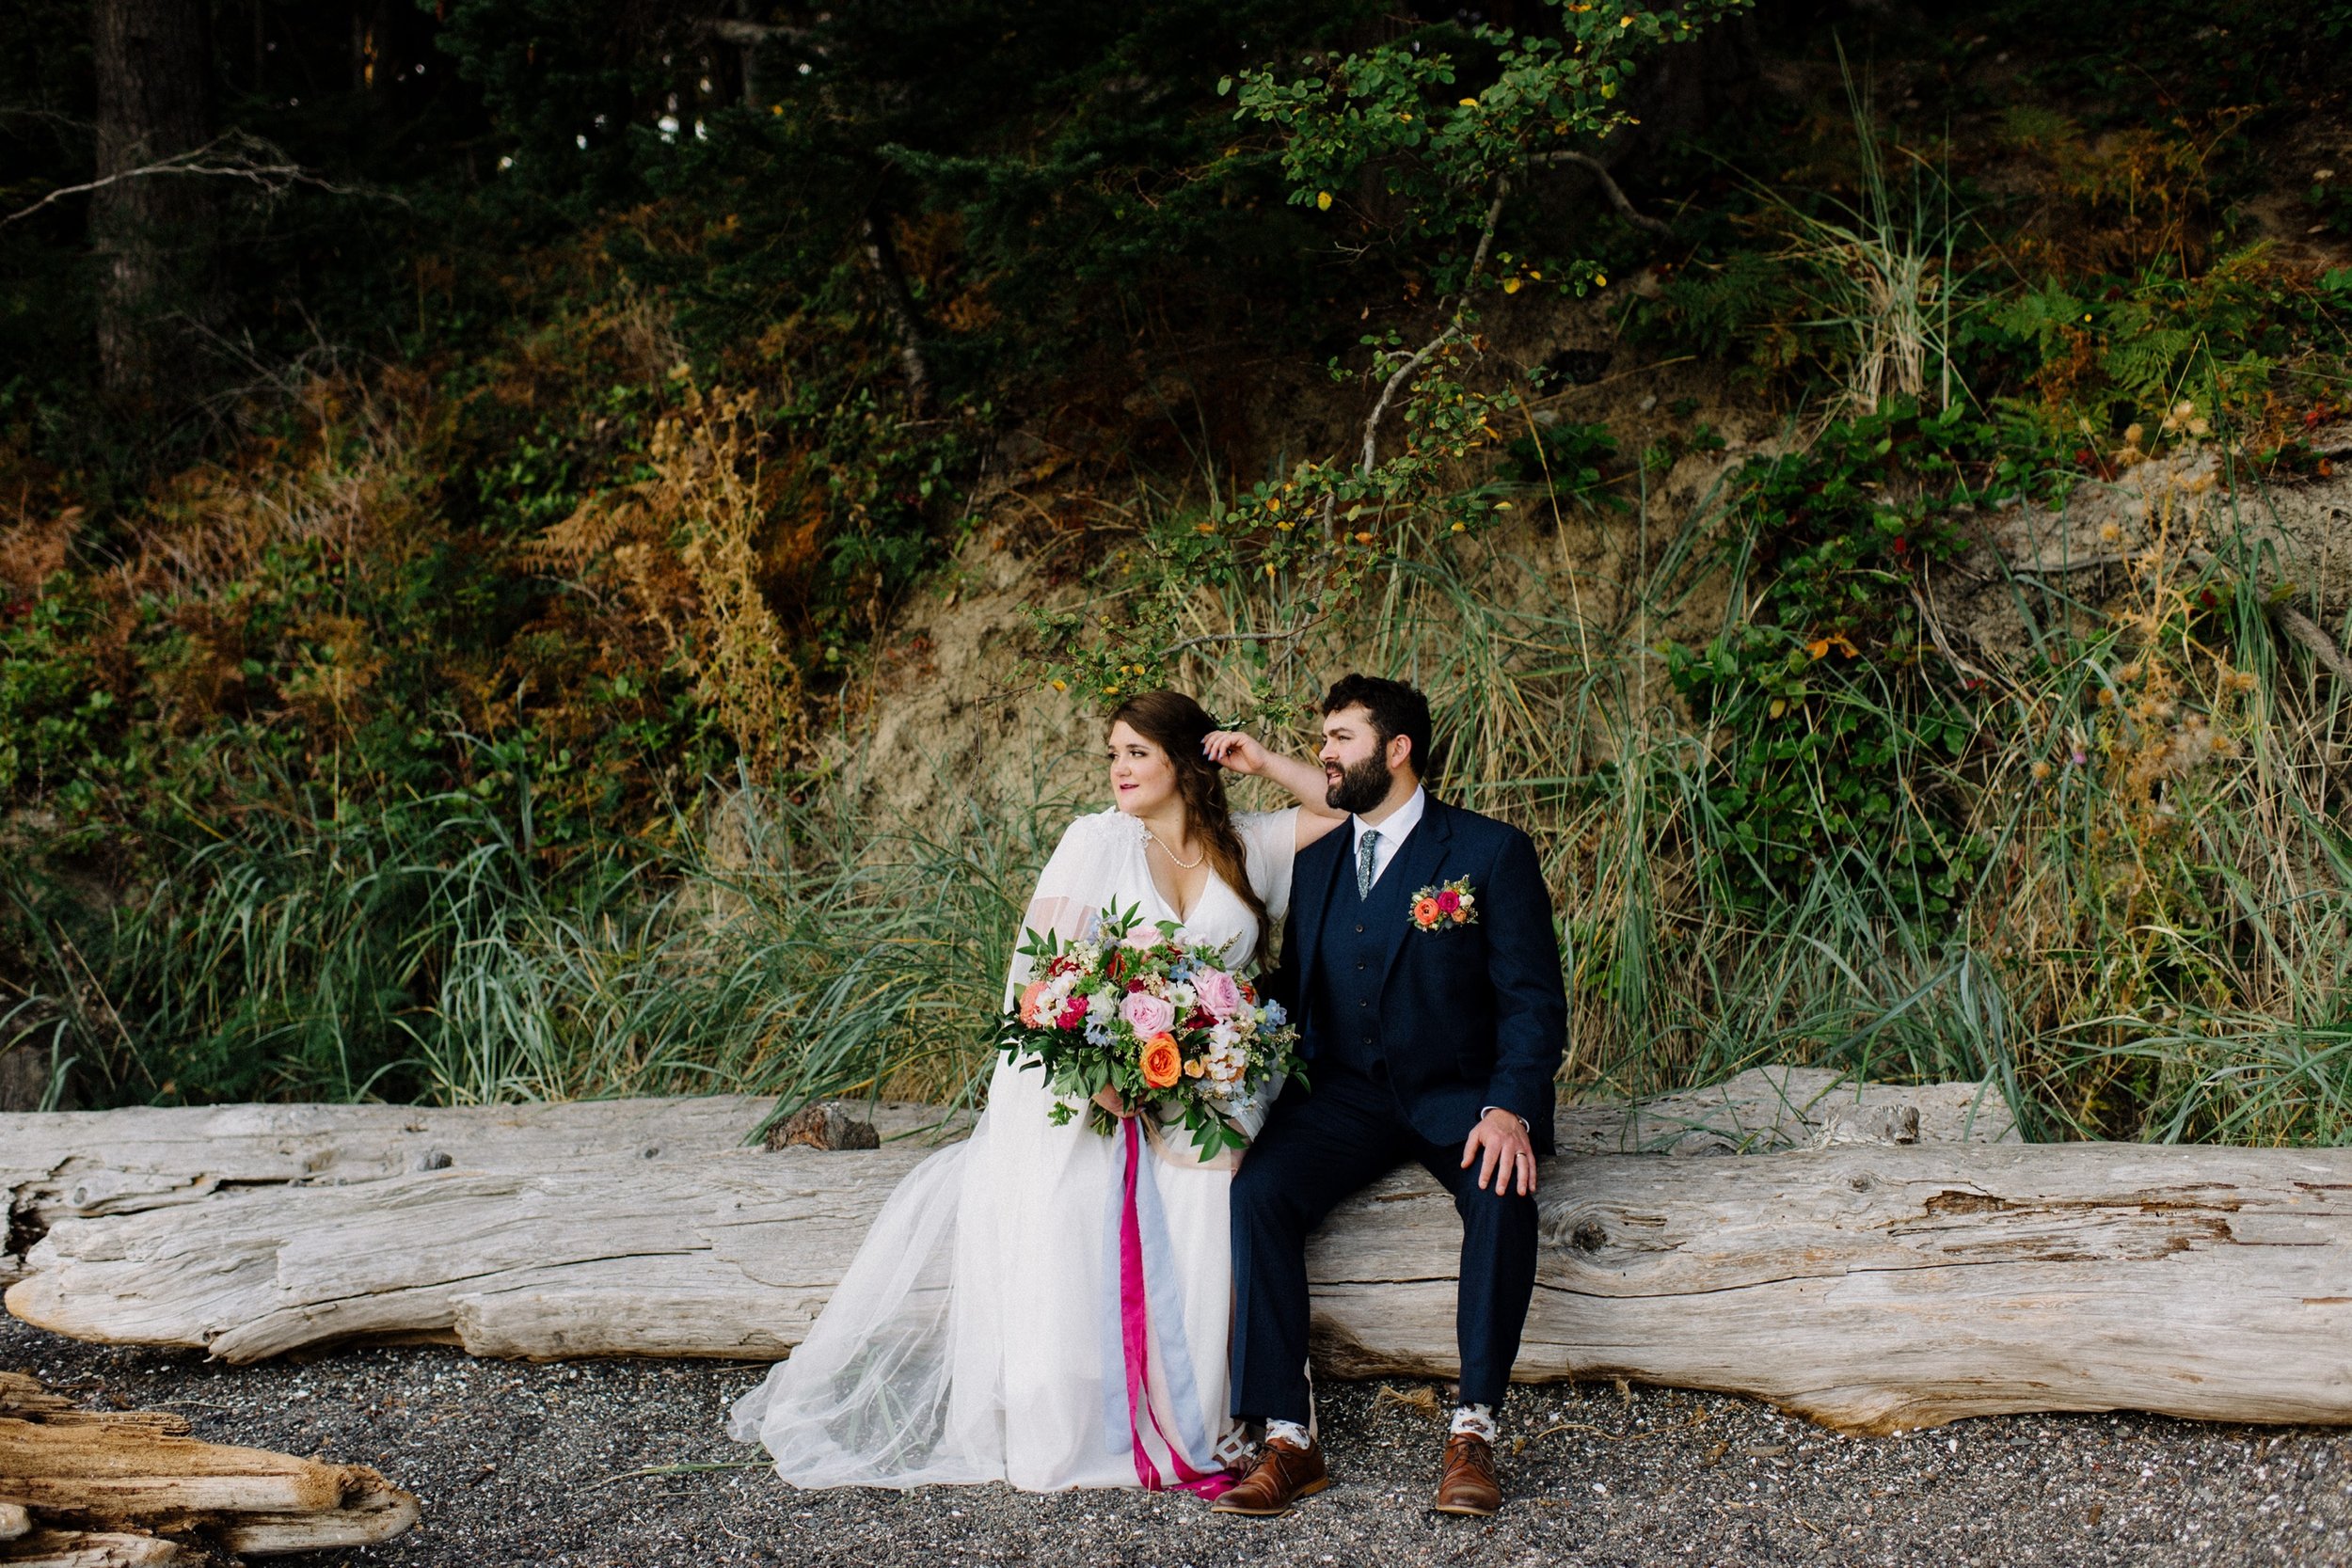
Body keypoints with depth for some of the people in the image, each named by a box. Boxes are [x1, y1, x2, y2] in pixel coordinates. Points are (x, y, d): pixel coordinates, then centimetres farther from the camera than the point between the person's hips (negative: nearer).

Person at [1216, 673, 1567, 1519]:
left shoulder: (1490, 852, -3)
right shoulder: (1315, 865, 13)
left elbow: (1533, 999, -8)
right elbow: (1290, 996, 16)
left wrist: (1510, 1108, -25)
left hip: (1458, 1094, -4)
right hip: (1345, 1095, 4)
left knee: (1503, 1194, -35)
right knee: (1258, 1191, -25)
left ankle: (1473, 1430, -24)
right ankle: (1289, 1440, -23)